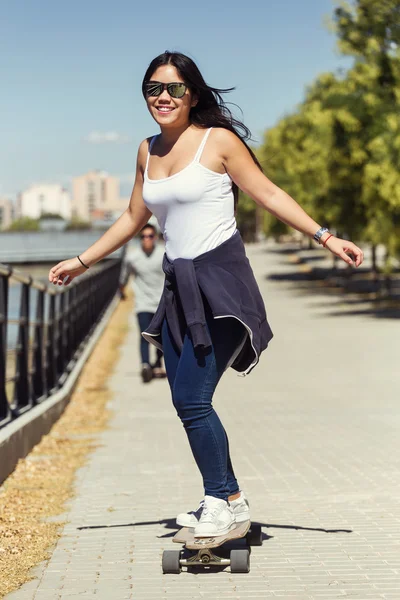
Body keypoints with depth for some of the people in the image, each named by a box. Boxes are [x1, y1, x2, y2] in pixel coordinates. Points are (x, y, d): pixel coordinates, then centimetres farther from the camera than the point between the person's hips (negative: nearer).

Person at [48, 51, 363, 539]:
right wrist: (82, 262, 29)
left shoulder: (218, 140, -4)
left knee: (191, 398, -14)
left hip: (220, 280, -7)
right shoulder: (148, 151, 13)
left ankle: (222, 502, 0)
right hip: (179, 287, 7)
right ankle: (229, 502, 17)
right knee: (185, 402, 4)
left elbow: (269, 194, -2)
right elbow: (134, 218, 24)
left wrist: (325, 237, -8)